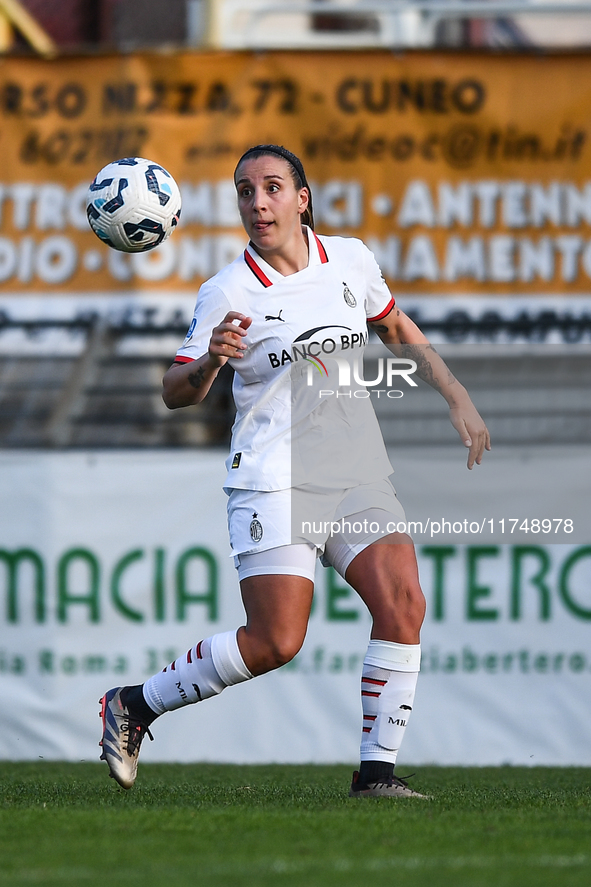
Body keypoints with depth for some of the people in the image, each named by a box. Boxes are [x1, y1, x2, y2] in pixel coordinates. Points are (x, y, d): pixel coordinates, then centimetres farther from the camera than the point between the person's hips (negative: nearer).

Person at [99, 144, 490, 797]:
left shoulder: (351, 260, 6)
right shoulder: (228, 292, -6)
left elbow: (397, 330, 25)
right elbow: (176, 394, -6)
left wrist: (457, 398, 17)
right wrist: (211, 359, -27)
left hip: (359, 475, 5)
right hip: (274, 481, -5)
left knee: (403, 603, -16)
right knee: (275, 643, -14)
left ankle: (376, 773, -9)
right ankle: (133, 707, 6)